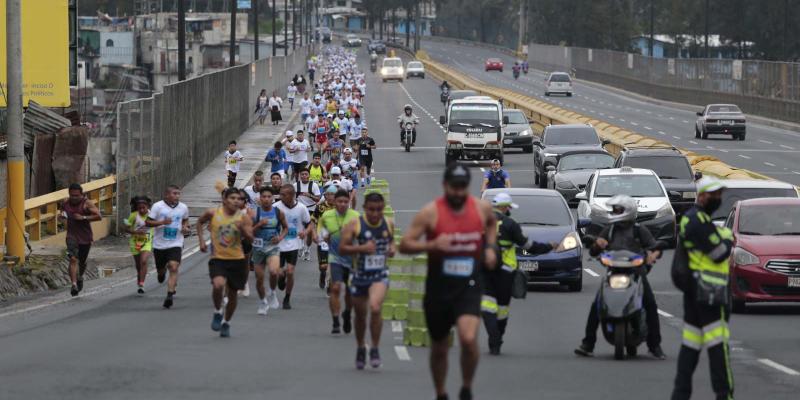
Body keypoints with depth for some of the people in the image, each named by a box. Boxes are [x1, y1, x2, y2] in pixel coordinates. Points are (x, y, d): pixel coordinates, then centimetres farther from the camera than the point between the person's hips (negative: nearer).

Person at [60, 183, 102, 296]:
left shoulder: (87, 203, -11)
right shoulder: (65, 203, 2)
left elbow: (98, 216, -17)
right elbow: (63, 210, 24)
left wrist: (83, 217, -23)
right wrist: (62, 215, -1)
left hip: (85, 237, -1)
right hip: (72, 236, 1)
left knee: (82, 262, 13)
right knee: (73, 259, -17)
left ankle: (80, 278, 45)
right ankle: (74, 284, -24)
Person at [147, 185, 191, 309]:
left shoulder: (183, 208, 2)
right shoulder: (158, 206, -7)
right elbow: (148, 222, -6)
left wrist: (185, 227, 0)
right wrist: (162, 222, -21)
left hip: (176, 244, 0)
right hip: (160, 244, 0)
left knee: (174, 268, -20)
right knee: (160, 270, 14)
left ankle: (170, 295, -22)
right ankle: (162, 272, 52)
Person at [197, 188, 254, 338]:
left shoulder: (243, 218, -3)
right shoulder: (213, 213, -3)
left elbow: (250, 239, -10)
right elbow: (200, 222, 17)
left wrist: (243, 230, -28)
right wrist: (201, 240, 8)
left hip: (237, 260, 2)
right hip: (218, 258, -2)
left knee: (232, 293, 11)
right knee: (218, 285, -27)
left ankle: (226, 323, 33)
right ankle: (218, 312, 0)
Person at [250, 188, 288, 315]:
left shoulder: (278, 213, -2)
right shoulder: (254, 213, -6)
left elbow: (285, 227, 13)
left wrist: (280, 237, -6)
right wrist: (259, 225, -22)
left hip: (273, 247, -1)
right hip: (258, 247, 1)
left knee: (274, 270, -28)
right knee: (259, 278, 8)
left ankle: (272, 294, -2)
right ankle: (263, 302, 31)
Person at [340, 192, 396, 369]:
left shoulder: (388, 224, 0)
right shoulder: (354, 225, -11)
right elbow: (342, 248, -11)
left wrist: (392, 248, -3)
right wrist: (361, 248, -26)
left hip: (380, 275, 0)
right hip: (360, 274, 0)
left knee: (375, 307, -24)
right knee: (360, 315, 14)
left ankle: (375, 348, -9)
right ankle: (360, 348, 39)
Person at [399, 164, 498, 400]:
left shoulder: (482, 209, -1)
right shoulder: (430, 212, -11)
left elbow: (492, 223, 24)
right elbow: (404, 245, -11)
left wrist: (490, 246, 7)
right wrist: (431, 245, -27)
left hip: (468, 288, 0)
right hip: (438, 289, 0)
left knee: (469, 338, -24)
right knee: (439, 348, 14)